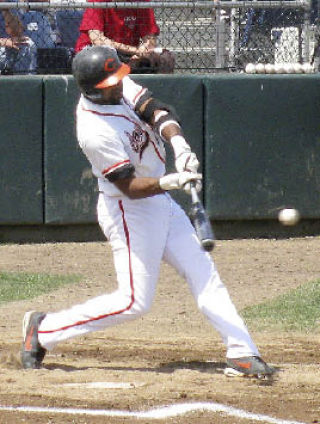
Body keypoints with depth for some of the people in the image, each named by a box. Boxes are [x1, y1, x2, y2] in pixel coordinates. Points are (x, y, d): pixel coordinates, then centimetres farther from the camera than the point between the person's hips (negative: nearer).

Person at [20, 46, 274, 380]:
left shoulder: (121, 87, -5)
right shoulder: (96, 132, -28)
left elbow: (155, 111, -12)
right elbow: (130, 187, -25)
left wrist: (178, 143, -30)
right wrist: (169, 181, -40)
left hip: (162, 203, 9)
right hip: (128, 212, -9)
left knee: (204, 275, 4)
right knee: (134, 302, -6)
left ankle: (242, 353, 4)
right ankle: (44, 330, 5)